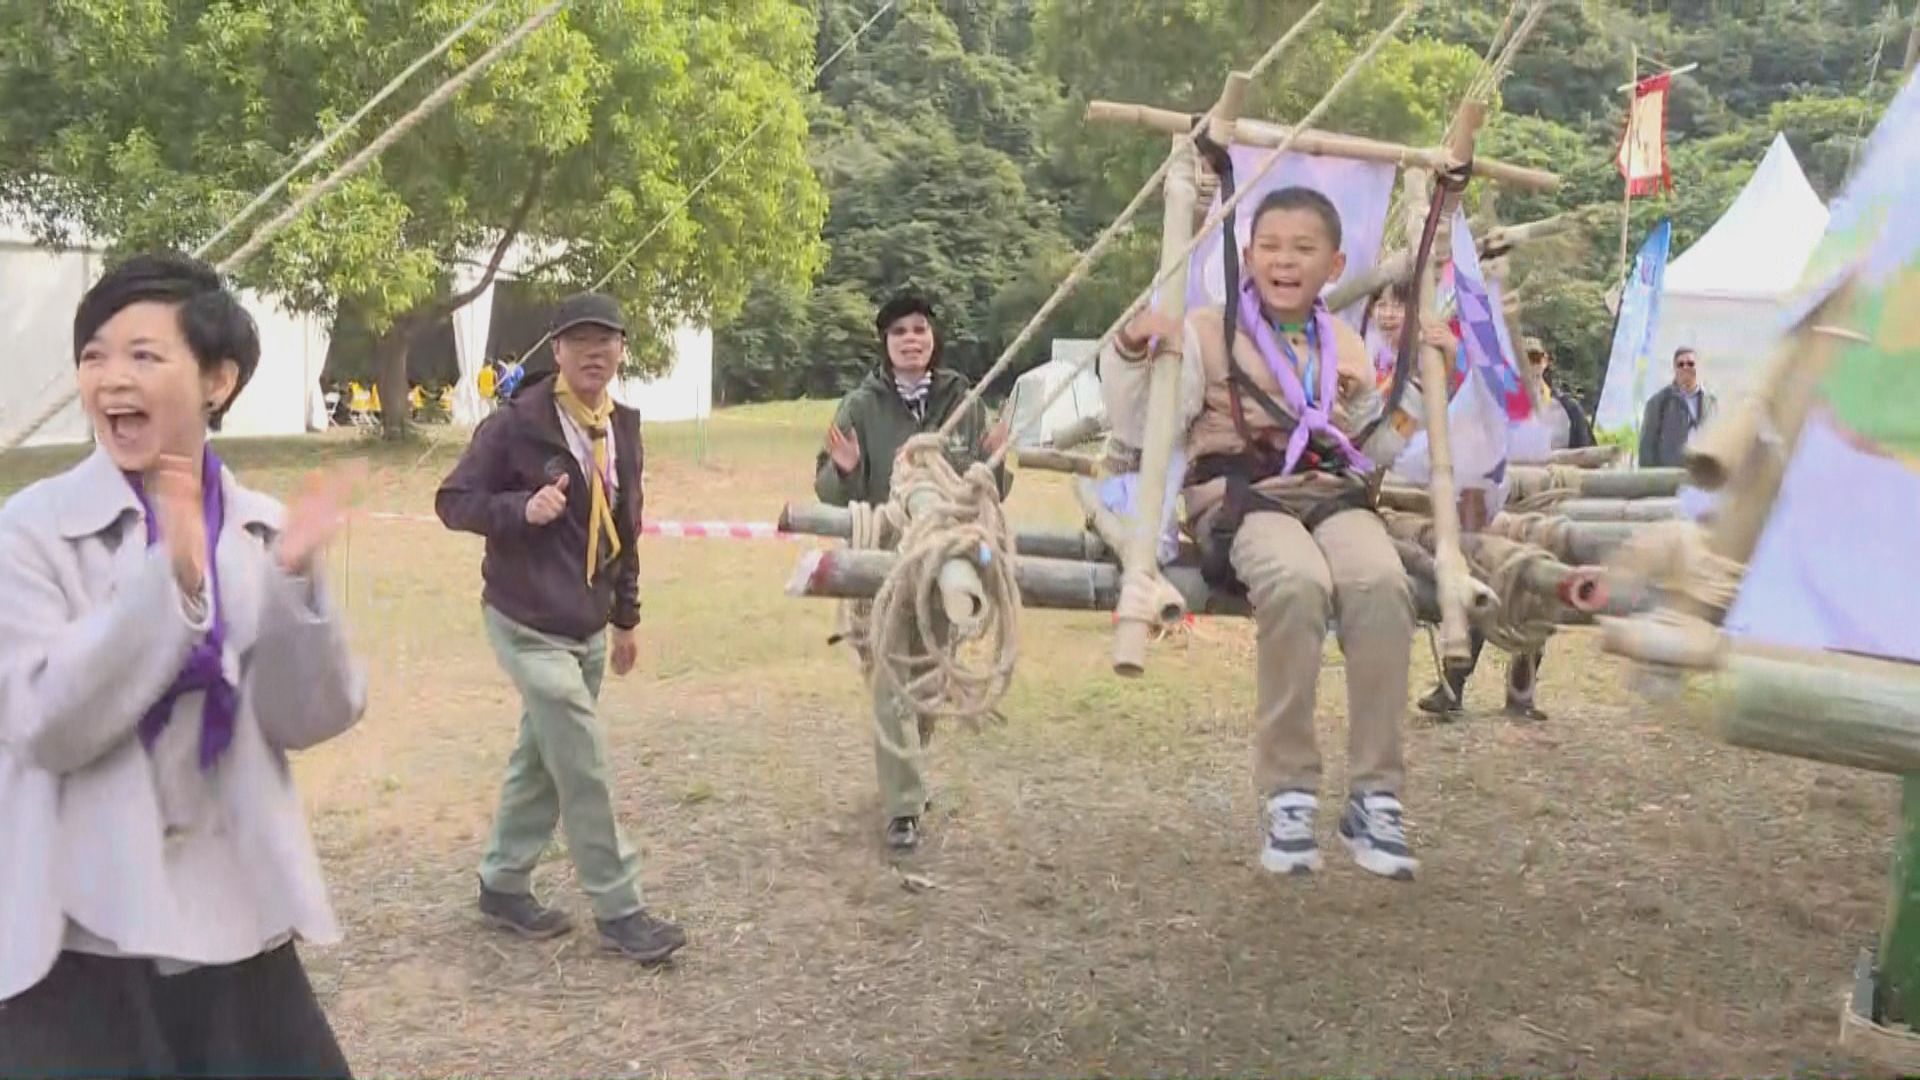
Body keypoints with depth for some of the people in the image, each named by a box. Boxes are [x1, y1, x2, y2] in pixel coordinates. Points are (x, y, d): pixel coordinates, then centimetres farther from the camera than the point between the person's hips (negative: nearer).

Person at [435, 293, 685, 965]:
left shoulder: (622, 428, 7)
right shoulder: (517, 424, -14)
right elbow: (453, 501, -9)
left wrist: (626, 617, 19)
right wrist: (522, 508, -26)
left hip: (588, 629, 7)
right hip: (529, 626, -7)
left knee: (543, 760, 15)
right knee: (585, 767, -6)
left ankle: (503, 887, 30)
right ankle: (619, 912, 5)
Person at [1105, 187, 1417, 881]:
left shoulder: (1347, 346, 23)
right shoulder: (1207, 332, 11)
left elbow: (1379, 453, 29)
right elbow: (1143, 431, 6)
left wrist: (1365, 401, 12)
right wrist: (1131, 355, -8)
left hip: (1331, 491, 4)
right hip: (1241, 492, -3)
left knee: (1382, 583, -32)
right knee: (1297, 582, -38)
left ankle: (1375, 796, -21)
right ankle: (1288, 796, -25)